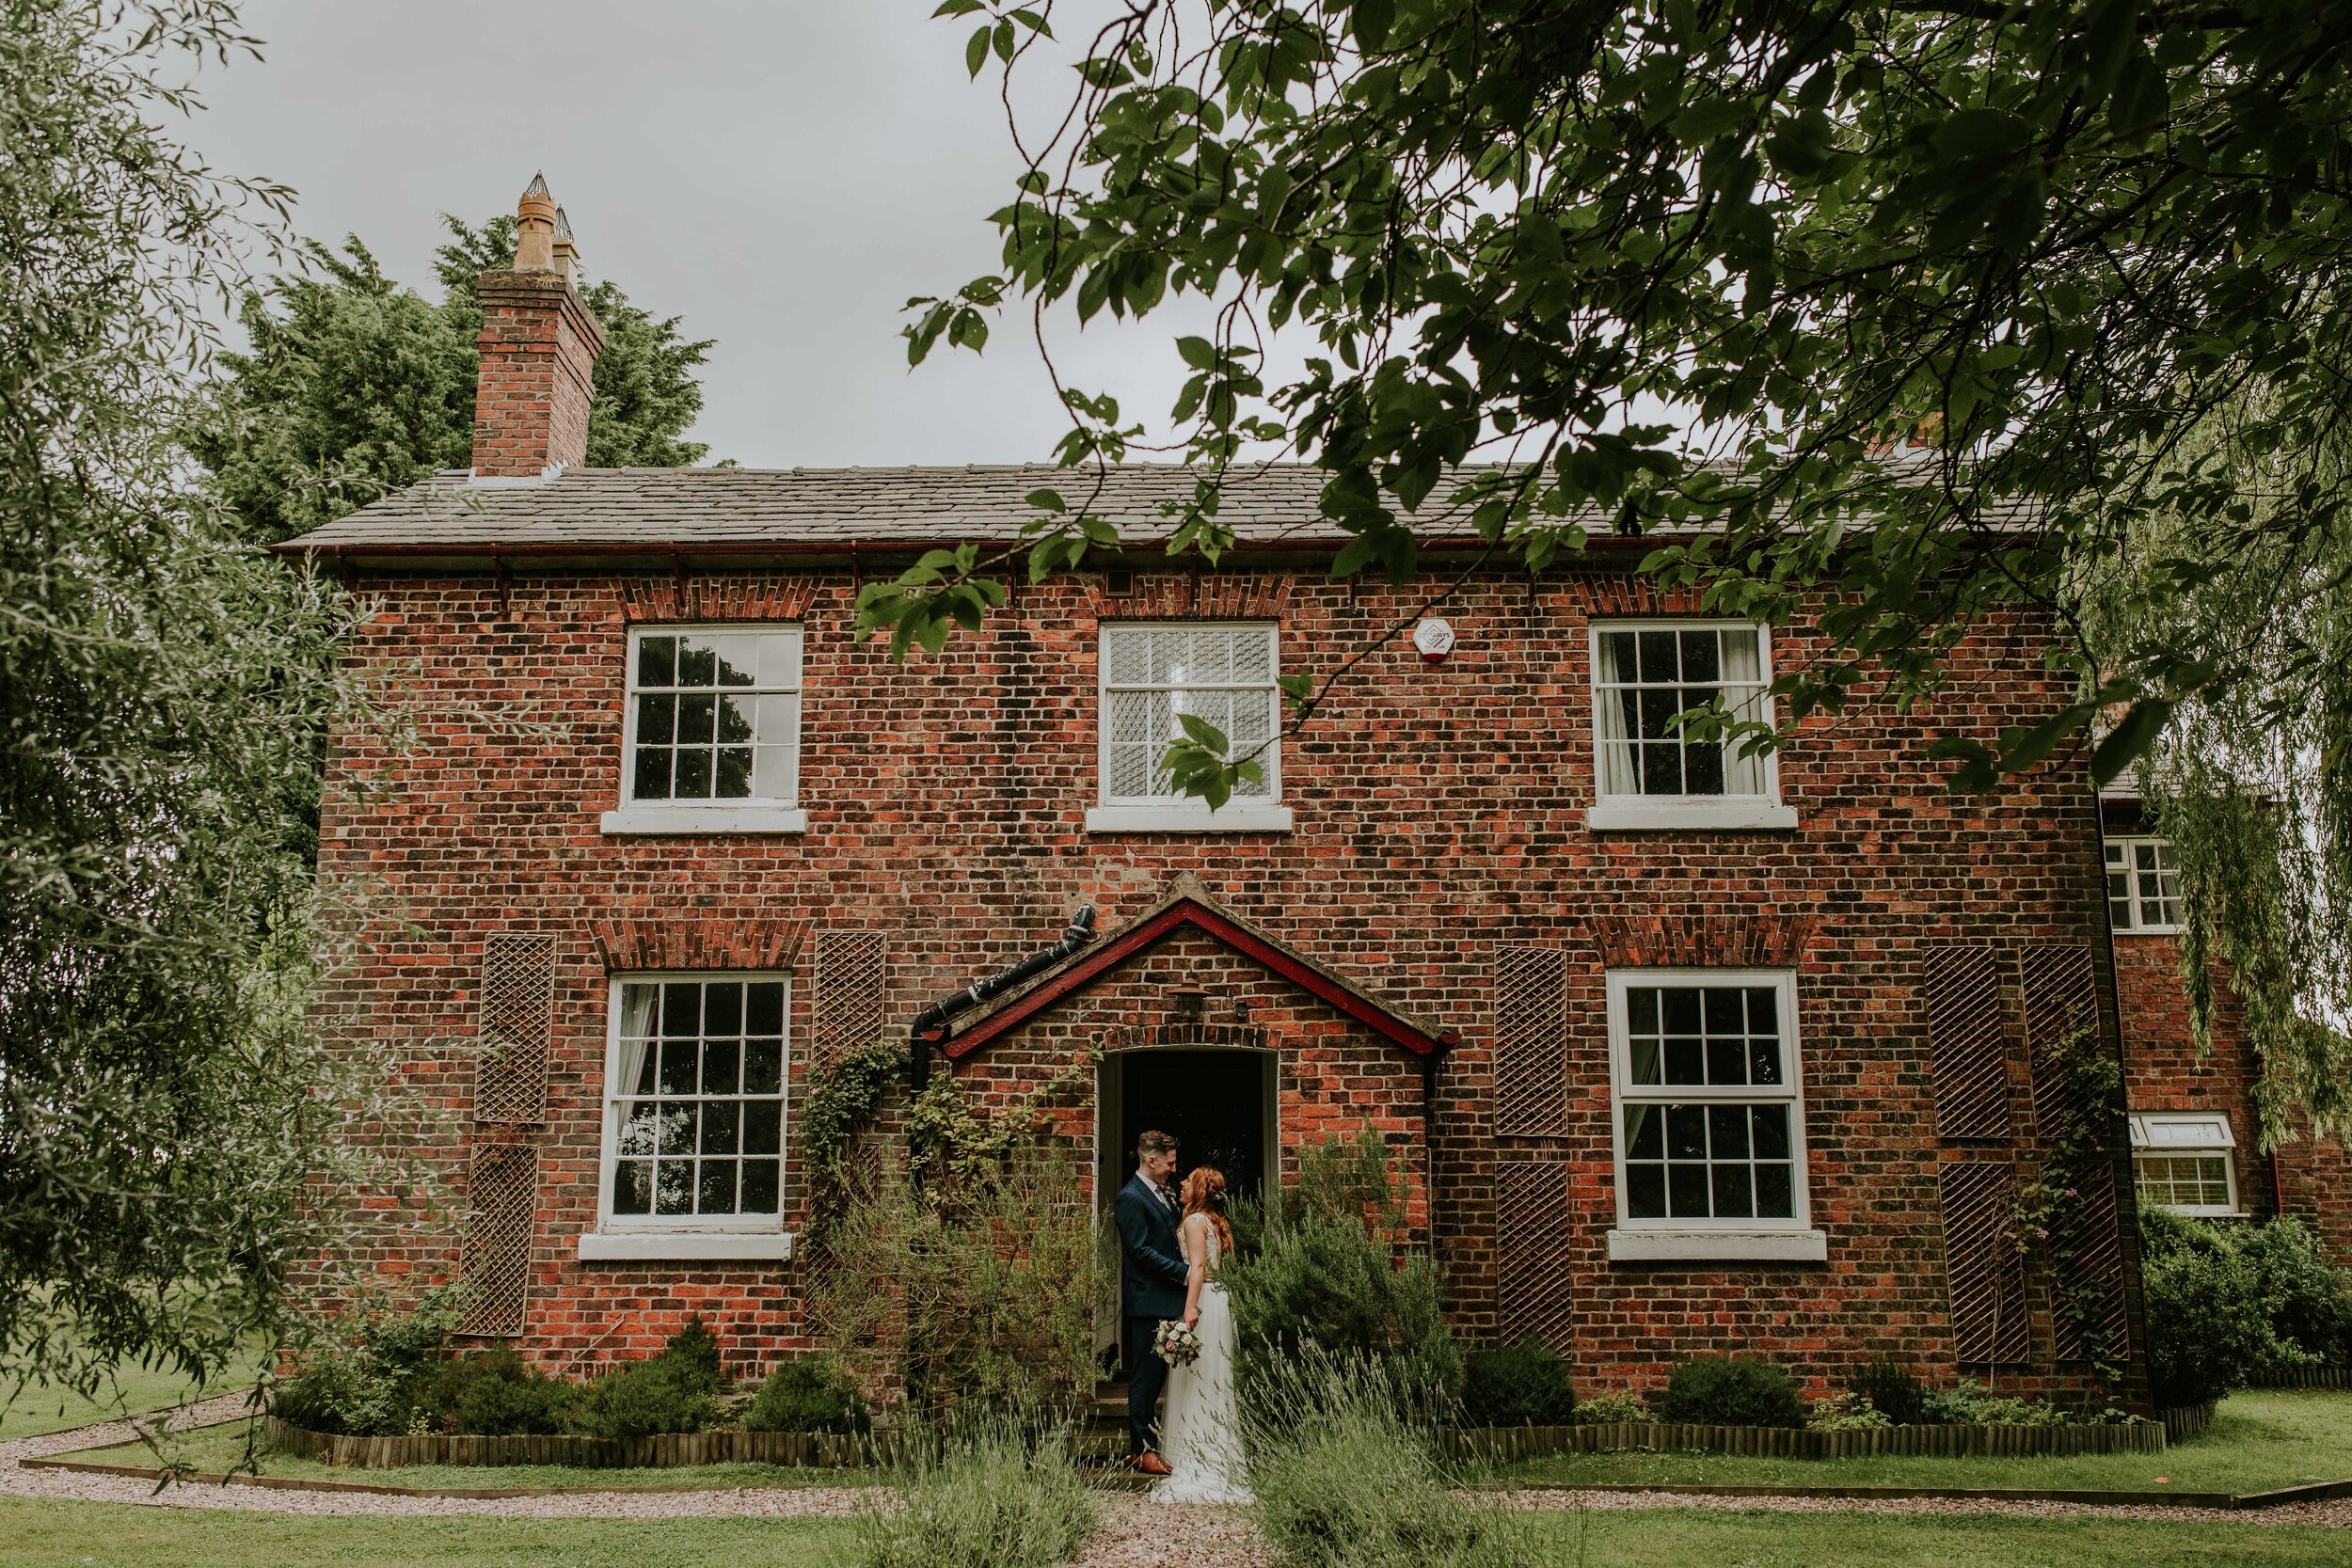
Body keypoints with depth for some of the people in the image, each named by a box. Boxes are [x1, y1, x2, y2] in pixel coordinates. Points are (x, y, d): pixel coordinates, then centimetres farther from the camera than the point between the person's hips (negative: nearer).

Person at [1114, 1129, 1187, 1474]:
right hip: (1147, 1300, -9)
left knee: (1155, 1374, 14)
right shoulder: (1131, 1198, -14)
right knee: (1146, 1375, -2)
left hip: (1165, 1300, 9)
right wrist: (1185, 1272, -18)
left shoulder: (1163, 1195, 15)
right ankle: (1143, 1449, 4)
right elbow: (1141, 1252, -18)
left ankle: (1142, 1443, 22)